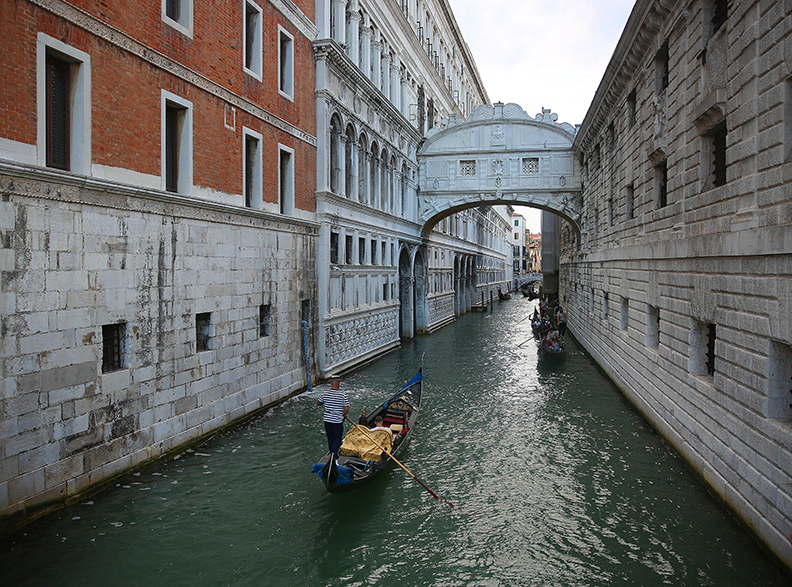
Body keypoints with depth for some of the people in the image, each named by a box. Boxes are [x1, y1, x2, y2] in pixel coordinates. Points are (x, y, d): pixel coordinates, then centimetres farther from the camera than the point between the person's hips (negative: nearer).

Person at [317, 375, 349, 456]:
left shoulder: (325, 394, -4)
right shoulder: (343, 395, -14)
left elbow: (318, 403, 10)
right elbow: (347, 409, -13)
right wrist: (343, 415, 5)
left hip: (327, 419, 4)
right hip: (337, 420, -4)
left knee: (330, 438, 18)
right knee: (337, 439, 5)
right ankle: (333, 454, -14)